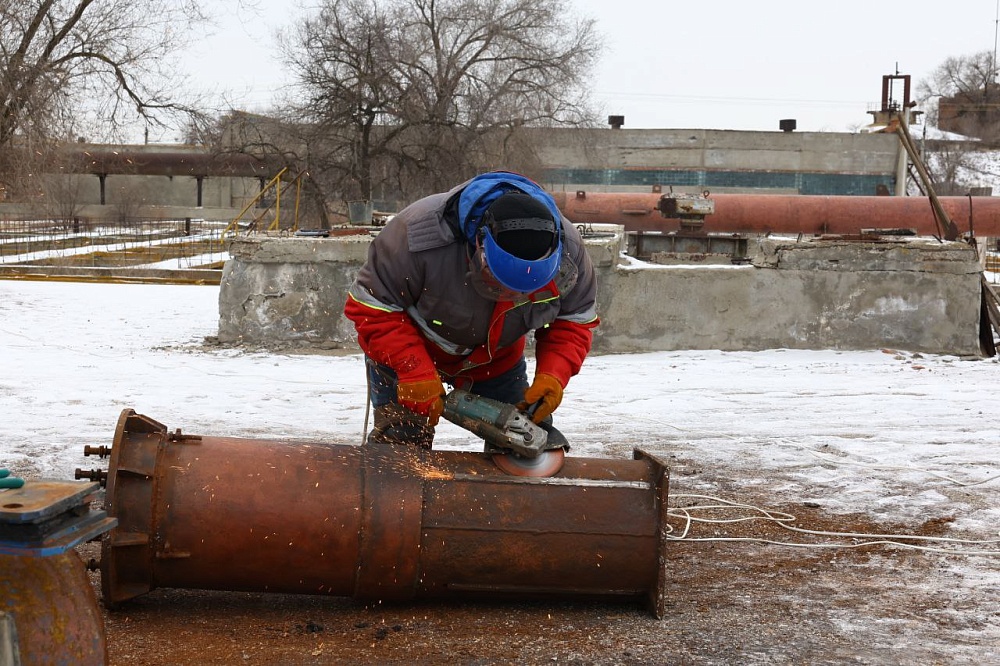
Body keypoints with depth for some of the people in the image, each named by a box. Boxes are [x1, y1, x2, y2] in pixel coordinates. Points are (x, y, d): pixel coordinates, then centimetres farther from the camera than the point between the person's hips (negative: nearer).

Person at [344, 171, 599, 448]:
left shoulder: (568, 251, -27)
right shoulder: (419, 236, -40)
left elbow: (574, 322, -11)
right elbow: (372, 308, -28)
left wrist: (552, 376, -30)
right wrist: (416, 373, -38)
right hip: (409, 354, -3)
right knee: (399, 442, -16)